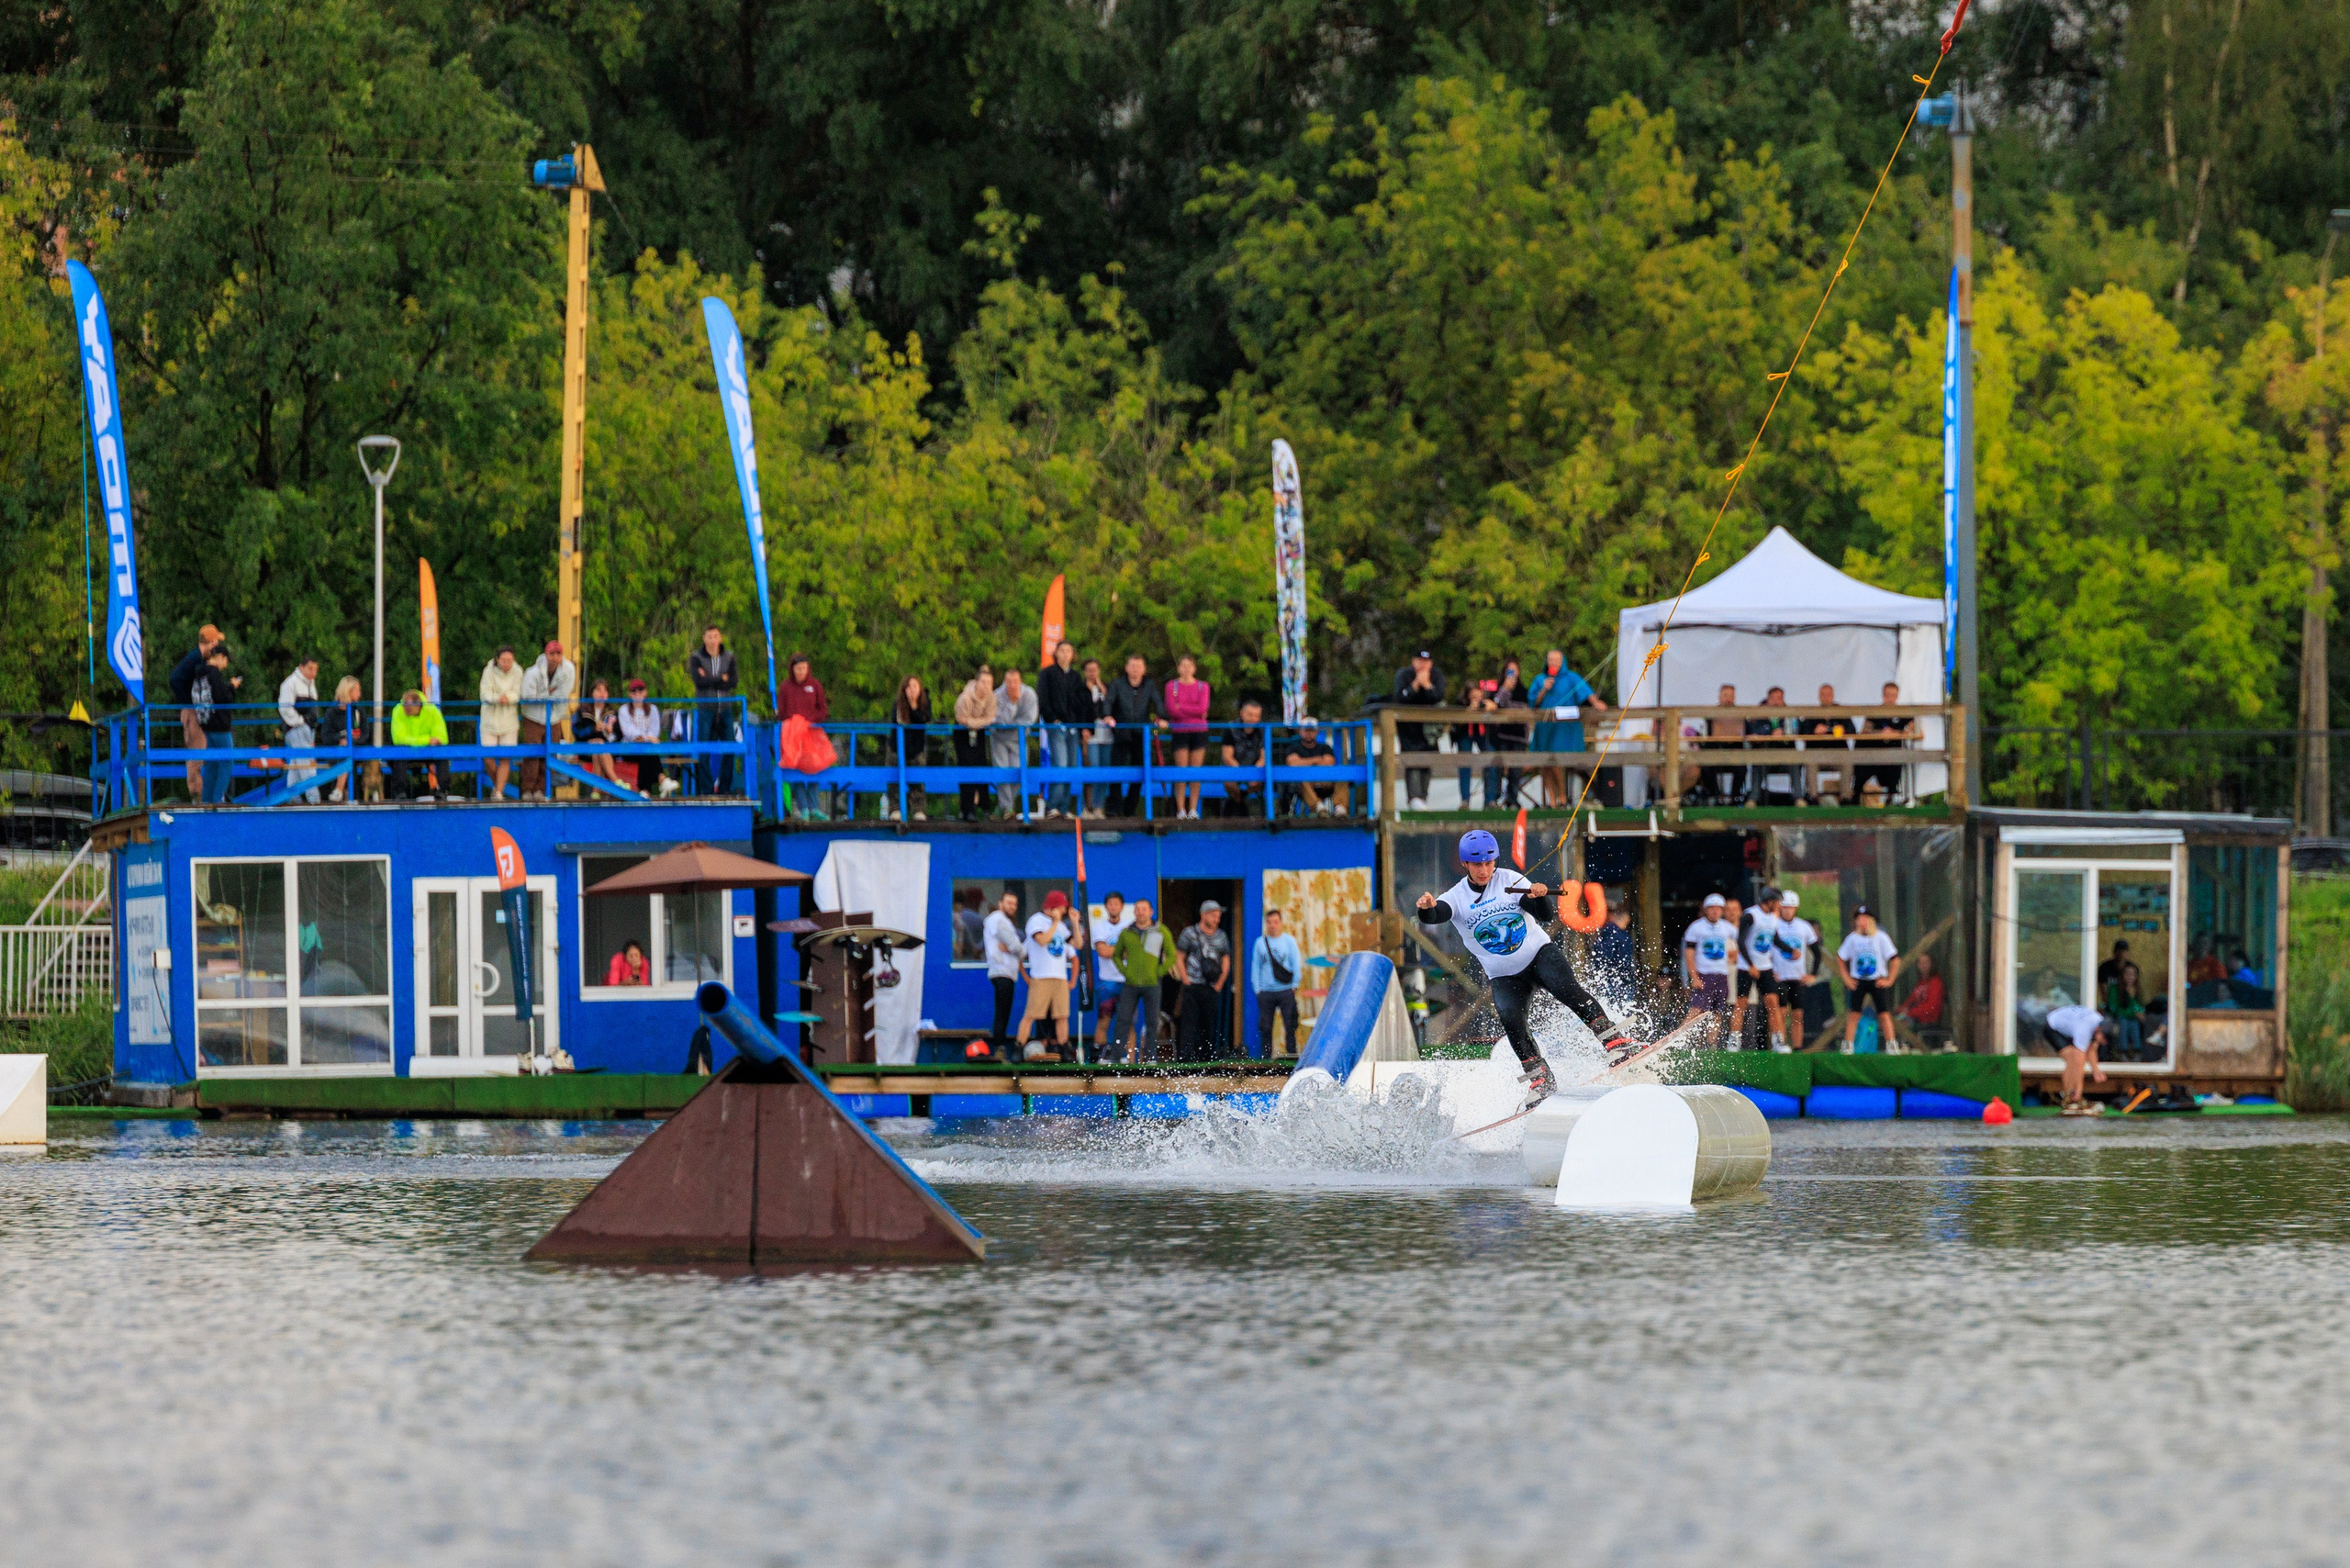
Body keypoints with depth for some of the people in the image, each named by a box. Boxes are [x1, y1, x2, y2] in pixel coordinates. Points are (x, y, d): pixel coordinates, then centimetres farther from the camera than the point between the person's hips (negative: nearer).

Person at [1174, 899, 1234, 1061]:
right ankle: (1185, 1055, -14)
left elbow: (1226, 961, 19)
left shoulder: (1221, 936, 13)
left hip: (1212, 988, 4)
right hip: (1193, 986, -4)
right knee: (1189, 1022, -10)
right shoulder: (1190, 933, 3)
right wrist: (1186, 981, -5)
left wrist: (1219, 984, 8)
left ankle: (1207, 1056, 10)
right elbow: (1179, 959, 3)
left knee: (1210, 1024, 4)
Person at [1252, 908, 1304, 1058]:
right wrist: (1257, 988, 4)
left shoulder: (1289, 940, 6)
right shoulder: (1260, 942, 11)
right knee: (1265, 1027, 1)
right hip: (1266, 992, 2)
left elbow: (1296, 964, 6)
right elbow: (1255, 966, 12)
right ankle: (1265, 1056, 6)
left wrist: (1294, 986, -1)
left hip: (1286, 990, -2)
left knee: (1290, 1025, -7)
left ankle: (1292, 1053, -4)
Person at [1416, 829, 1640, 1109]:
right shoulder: (1456, 898, -5)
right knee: (1510, 1017, -25)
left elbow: (1547, 916, -12)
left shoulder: (1511, 882, -7)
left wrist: (1540, 898, -34)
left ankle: (1613, 1041, -26)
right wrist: (1427, 908, -49)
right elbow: (1433, 917, -25)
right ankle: (1540, 1078, -14)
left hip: (1540, 953, -1)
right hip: (1505, 976, 1)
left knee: (1566, 989, -28)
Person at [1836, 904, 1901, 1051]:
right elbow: (1840, 959, 10)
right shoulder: (1852, 938, -1)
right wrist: (1846, 978, 2)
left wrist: (1889, 980, -8)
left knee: (1884, 1014, -8)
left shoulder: (1881, 938, -6)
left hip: (1877, 982, -1)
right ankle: (1847, 1045, 1)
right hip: (1857, 982, 1)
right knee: (1853, 1014, -3)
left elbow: (1895, 960, -4)